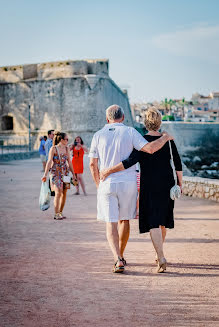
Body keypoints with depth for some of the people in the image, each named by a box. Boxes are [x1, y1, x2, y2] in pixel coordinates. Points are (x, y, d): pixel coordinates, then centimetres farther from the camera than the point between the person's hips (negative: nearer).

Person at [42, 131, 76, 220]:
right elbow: (49, 161, -10)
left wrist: (73, 174, 17)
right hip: (56, 173, -5)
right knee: (58, 193, -14)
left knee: (64, 193, 3)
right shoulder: (53, 149, -5)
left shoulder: (67, 148, 10)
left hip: (65, 173, 5)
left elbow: (69, 162, 16)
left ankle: (60, 212, 15)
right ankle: (56, 214, -8)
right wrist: (45, 174, -16)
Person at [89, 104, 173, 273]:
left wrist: (98, 185, 16)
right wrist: (165, 138, 3)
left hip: (107, 184, 0)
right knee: (124, 220, 17)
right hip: (128, 183, 0)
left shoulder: (98, 135, 3)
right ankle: (121, 256, 29)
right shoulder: (130, 132, -4)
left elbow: (93, 164, 4)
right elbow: (150, 148, -15)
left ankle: (118, 259, -15)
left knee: (111, 224, 1)